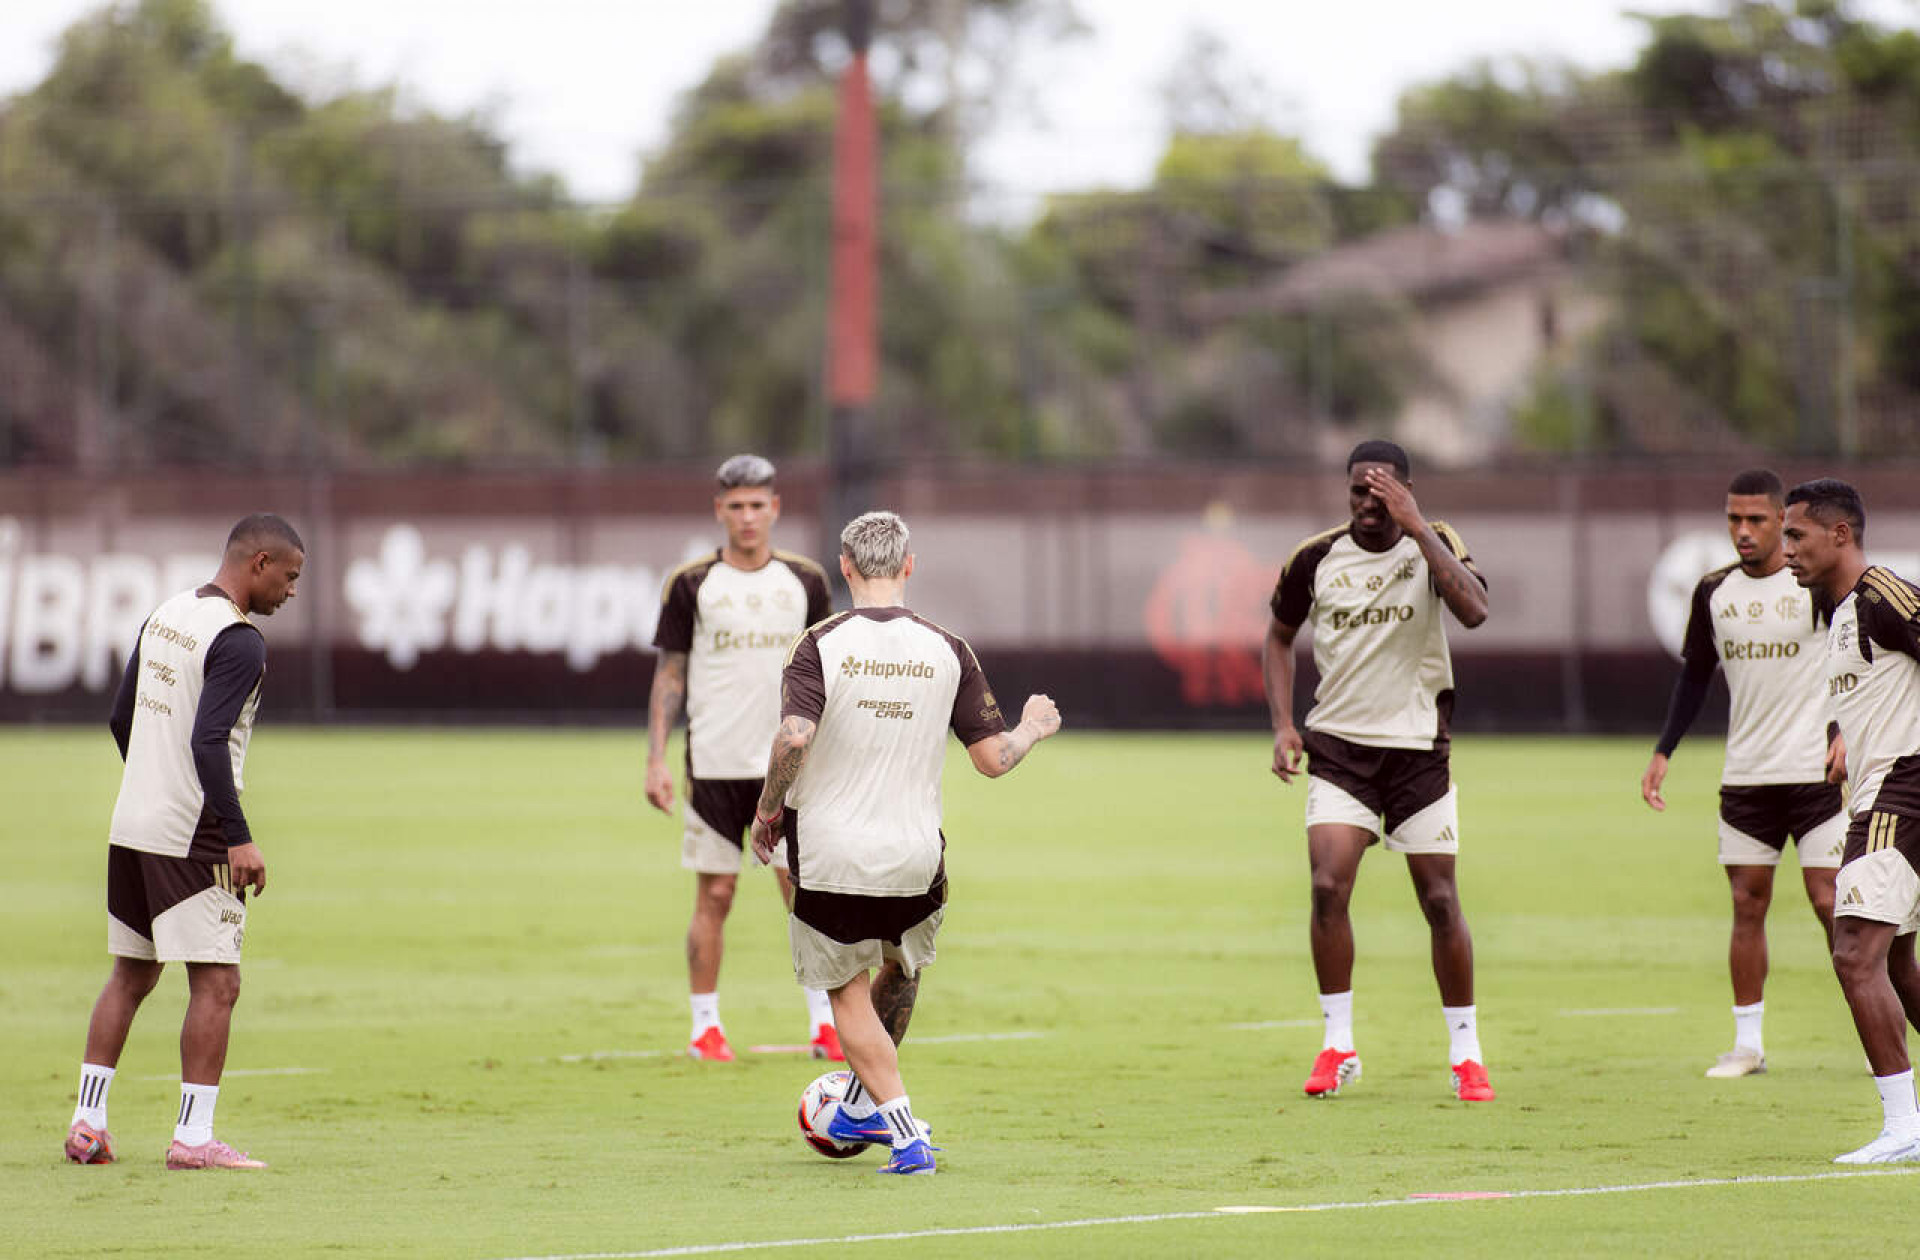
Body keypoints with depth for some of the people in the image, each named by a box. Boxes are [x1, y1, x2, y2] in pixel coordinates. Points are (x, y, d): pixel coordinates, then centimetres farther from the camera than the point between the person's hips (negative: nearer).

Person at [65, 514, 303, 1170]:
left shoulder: (164, 616, 12)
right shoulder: (238, 641, -14)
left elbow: (121, 719, 19)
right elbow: (208, 743, -23)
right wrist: (239, 839, -23)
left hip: (132, 826, 9)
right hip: (194, 838, -9)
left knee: (130, 975, 16)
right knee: (216, 984, -4)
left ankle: (87, 1122, 14)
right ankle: (193, 1137, -7)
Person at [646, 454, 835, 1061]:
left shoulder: (805, 580, 6)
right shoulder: (692, 583, 1)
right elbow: (670, 673, 3)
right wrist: (655, 760, -3)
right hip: (714, 762, -1)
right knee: (715, 894, 1)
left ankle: (824, 1023, 3)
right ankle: (705, 1025, 10)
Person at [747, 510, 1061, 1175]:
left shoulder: (821, 646, -8)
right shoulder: (947, 652, -1)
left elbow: (793, 740, -21)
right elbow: (993, 758, 2)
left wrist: (767, 813, -6)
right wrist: (1033, 729, 23)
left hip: (829, 853, -2)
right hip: (915, 857, 2)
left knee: (849, 995, 9)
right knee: (901, 970, 29)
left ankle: (907, 1137, -3)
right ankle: (864, 1106, 41)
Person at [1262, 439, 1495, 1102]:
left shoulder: (1434, 545, -5)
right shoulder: (1315, 558, 0)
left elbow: (1473, 610, -25)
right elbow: (1279, 636, 15)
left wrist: (1416, 528, -27)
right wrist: (1282, 723, 3)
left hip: (1419, 748, -1)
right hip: (1339, 747, 1)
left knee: (1440, 900, 0)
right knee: (1328, 886, -15)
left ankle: (1465, 1053, 14)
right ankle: (1338, 1046, -2)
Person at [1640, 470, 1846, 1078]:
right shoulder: (1714, 592, 8)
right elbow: (1695, 676, 17)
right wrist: (1663, 751, 9)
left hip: (1815, 770, -4)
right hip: (1745, 774, 4)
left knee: (1830, 901, -7)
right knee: (1747, 904, 3)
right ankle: (1748, 1043, 10)